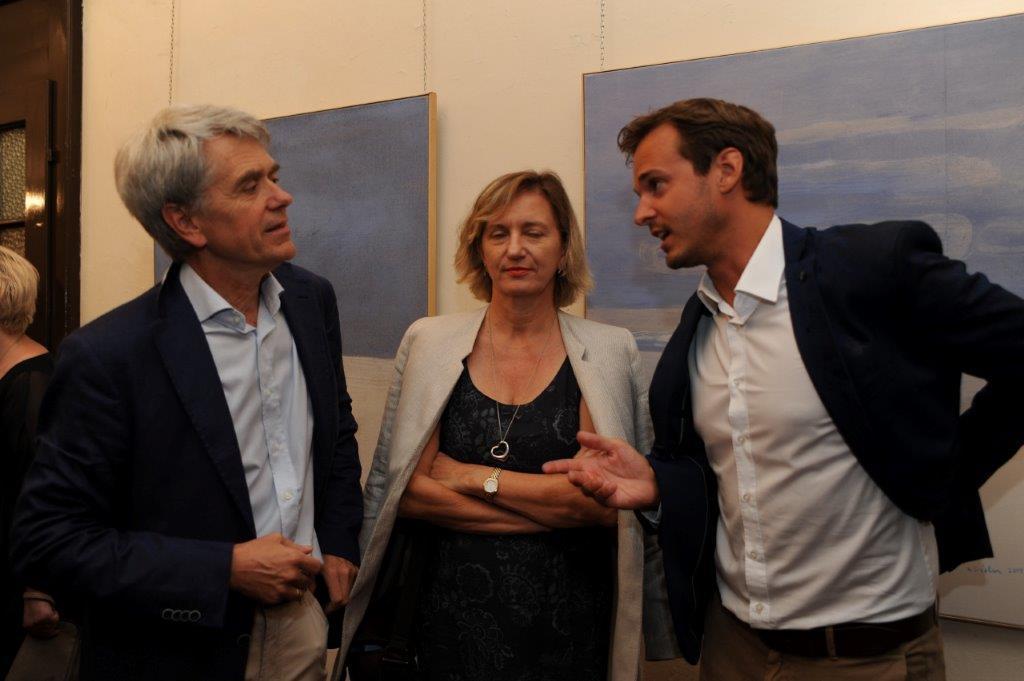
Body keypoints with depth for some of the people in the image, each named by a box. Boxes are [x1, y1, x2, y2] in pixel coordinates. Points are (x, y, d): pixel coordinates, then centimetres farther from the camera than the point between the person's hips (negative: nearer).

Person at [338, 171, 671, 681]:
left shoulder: (610, 351, -4)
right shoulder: (428, 342, -3)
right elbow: (407, 491, -8)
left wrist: (479, 478, -13)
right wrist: (554, 507, -13)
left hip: (570, 618, 0)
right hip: (454, 613, 0)